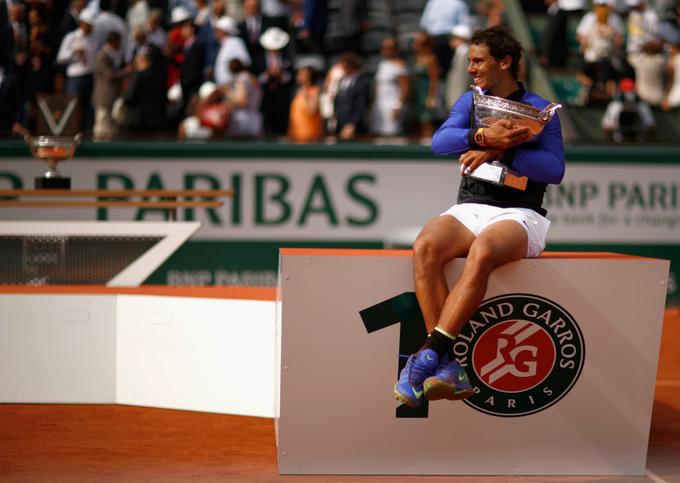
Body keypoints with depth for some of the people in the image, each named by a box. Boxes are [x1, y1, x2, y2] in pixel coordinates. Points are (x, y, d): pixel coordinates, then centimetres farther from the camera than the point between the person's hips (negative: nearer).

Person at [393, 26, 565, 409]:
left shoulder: (540, 110, 6)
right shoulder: (471, 101, 19)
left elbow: (555, 169, -9)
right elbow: (440, 142, 0)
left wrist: (500, 151, -17)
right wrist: (484, 136, -17)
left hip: (519, 214, -4)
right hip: (469, 208, 4)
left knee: (482, 252, -39)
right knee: (425, 247, -31)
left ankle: (430, 354, -40)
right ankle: (451, 368, -34)